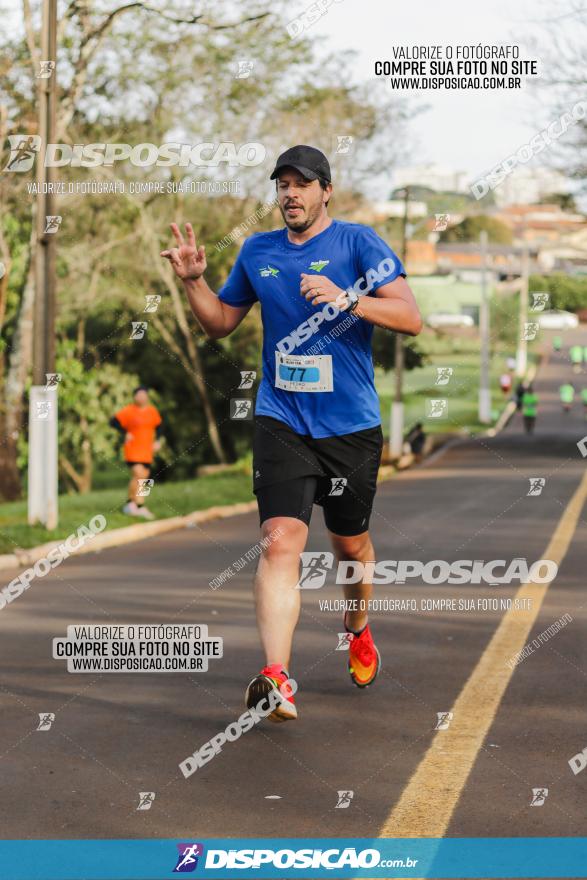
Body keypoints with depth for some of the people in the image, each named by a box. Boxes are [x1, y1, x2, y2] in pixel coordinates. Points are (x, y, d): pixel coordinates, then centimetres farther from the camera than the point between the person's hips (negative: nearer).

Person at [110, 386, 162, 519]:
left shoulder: (152, 411, 7)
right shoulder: (128, 411, -8)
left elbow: (158, 426, 21)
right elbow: (113, 421, -4)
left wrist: (157, 441, 8)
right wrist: (125, 433, -12)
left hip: (147, 450, 6)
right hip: (133, 449, -6)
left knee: (144, 478, 7)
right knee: (138, 475, -19)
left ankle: (130, 502, 21)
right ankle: (140, 507, -17)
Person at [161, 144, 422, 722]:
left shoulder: (358, 242, -4)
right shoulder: (257, 251, 9)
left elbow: (410, 318, -12)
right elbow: (220, 323, 21)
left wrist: (345, 298, -25)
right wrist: (193, 281, 3)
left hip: (351, 425, -1)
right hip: (281, 422, 1)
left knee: (350, 544, 15)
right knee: (280, 539, -17)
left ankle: (358, 631, 46)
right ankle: (276, 679, -25)